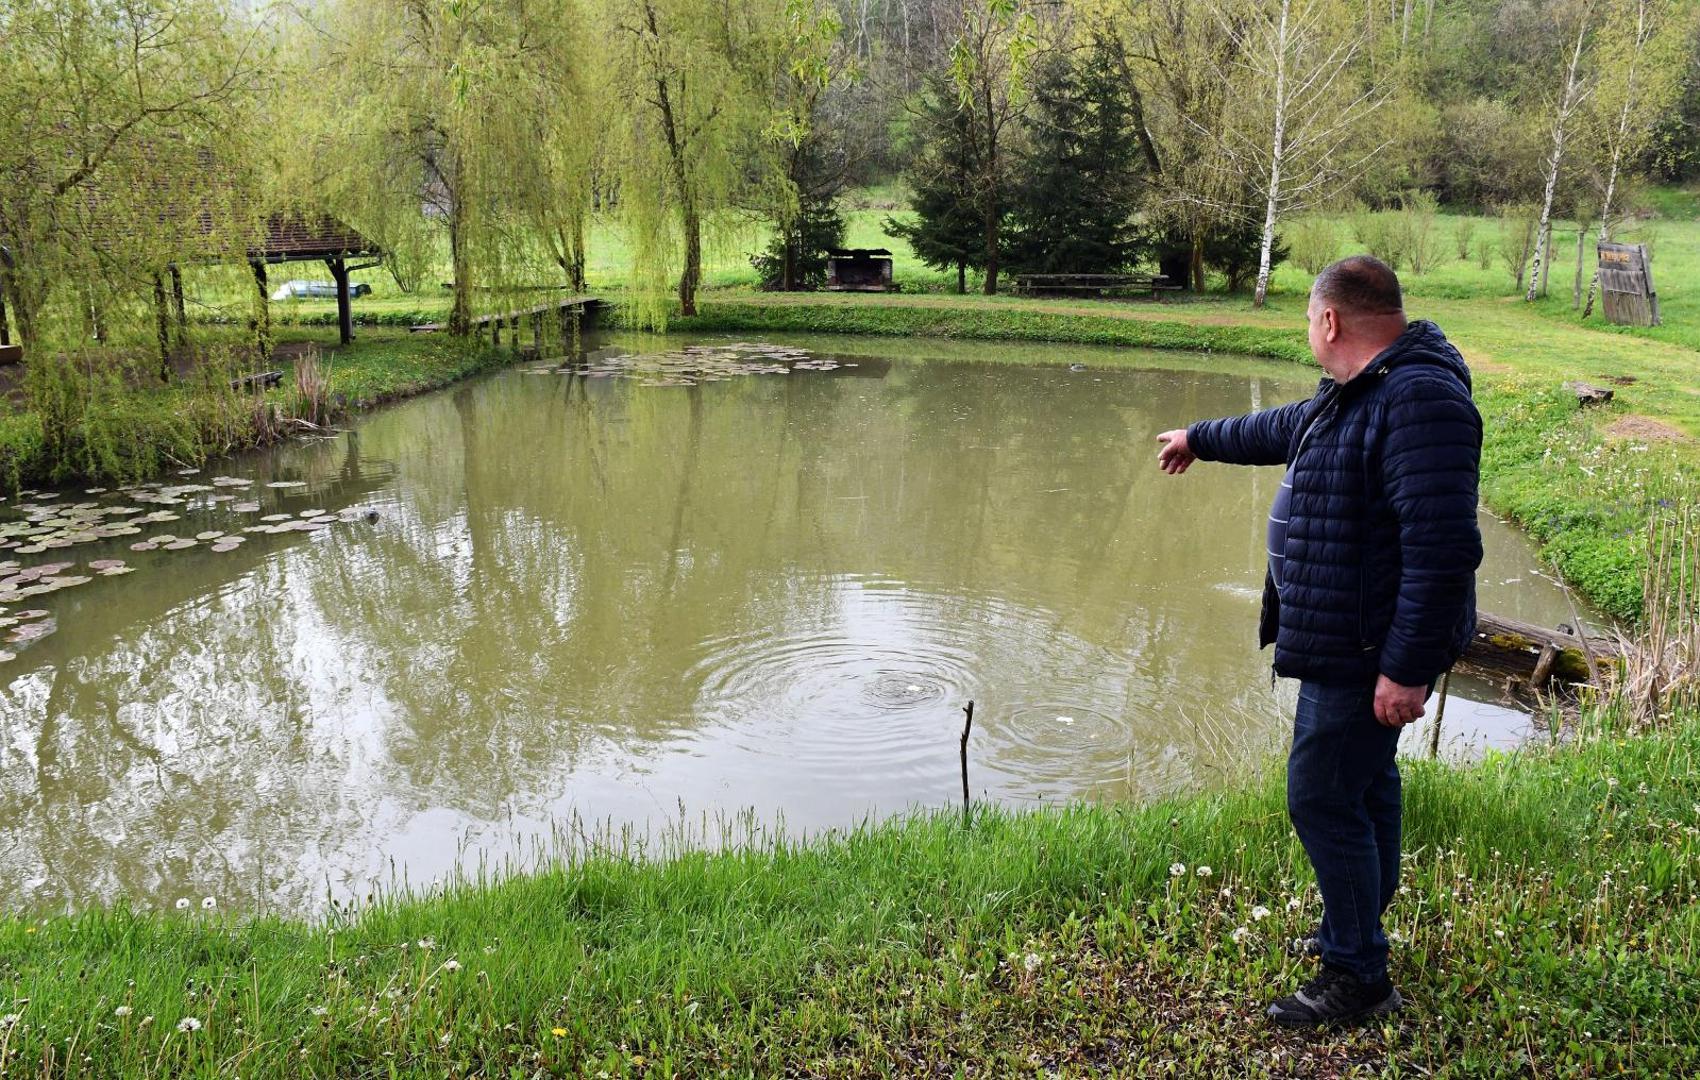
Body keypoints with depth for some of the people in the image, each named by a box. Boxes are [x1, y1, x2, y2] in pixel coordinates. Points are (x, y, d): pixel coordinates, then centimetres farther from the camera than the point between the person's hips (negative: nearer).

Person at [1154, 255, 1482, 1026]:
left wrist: (1408, 667, -28)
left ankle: (1357, 978, 9)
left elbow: (1443, 549, -29)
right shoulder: (1360, 393, 10)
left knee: (1322, 797, -4)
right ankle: (1356, 928, 38)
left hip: (1367, 655, -10)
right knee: (1364, 780, 21)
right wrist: (1200, 439, 44)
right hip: (1347, 642, 11)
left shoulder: (1418, 399, -23)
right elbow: (1283, 429, 30)